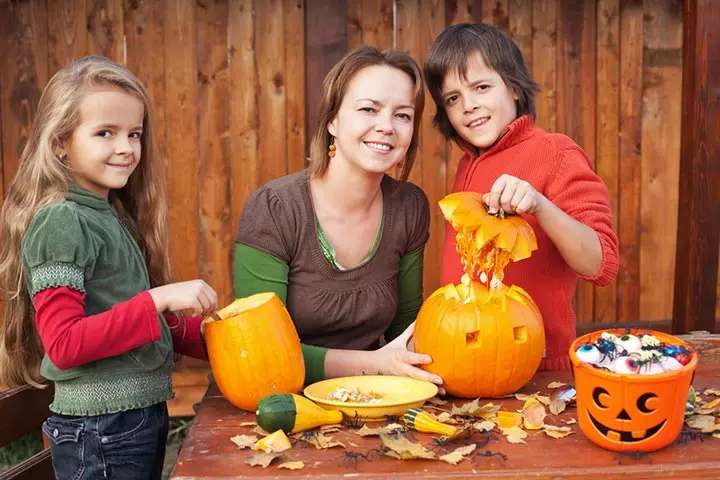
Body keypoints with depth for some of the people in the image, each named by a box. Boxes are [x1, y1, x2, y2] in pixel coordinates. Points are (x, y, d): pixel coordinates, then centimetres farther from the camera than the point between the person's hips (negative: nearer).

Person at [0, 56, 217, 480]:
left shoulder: (116, 217, 10)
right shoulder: (59, 222, -15)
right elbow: (64, 344, -22)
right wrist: (160, 299, -26)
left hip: (146, 414, 8)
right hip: (99, 431, -8)